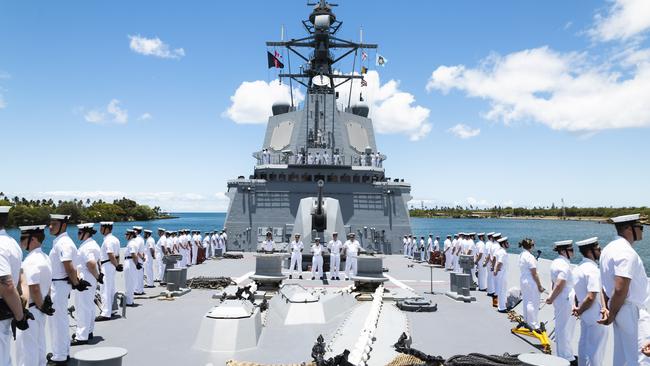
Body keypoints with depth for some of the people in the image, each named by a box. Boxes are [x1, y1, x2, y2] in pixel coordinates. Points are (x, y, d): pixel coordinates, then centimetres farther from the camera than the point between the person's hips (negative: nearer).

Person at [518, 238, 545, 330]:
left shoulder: (521, 255, 5)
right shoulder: (530, 257, -22)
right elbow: (534, 274, -19)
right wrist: (540, 286, -14)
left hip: (523, 281, 9)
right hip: (531, 283, -9)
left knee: (526, 301, 19)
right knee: (533, 303, -1)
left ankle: (527, 321, 31)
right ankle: (533, 325, 6)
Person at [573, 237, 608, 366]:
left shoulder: (578, 268, 6)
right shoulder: (593, 270, -21)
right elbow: (591, 297, -26)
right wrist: (580, 310, -13)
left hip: (585, 316, 8)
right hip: (596, 317, -8)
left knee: (584, 345, 19)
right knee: (595, 349, 4)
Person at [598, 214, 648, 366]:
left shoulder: (610, 248, 11)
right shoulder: (627, 252, -19)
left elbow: (606, 283, 14)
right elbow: (620, 289, -25)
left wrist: (607, 308, 10)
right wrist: (612, 315, -14)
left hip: (620, 310, 10)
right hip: (632, 312, -9)